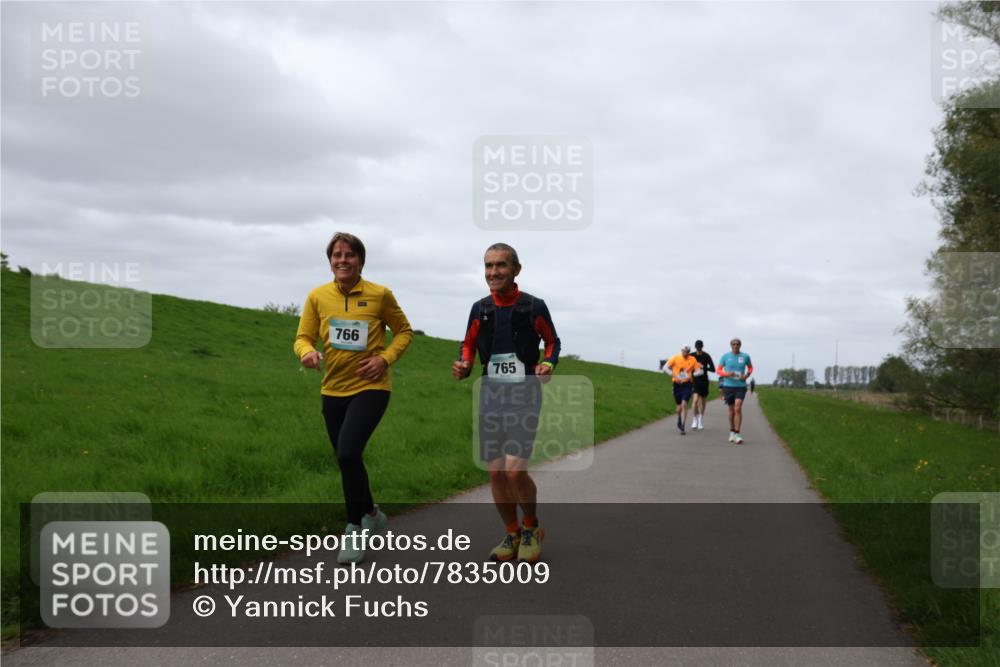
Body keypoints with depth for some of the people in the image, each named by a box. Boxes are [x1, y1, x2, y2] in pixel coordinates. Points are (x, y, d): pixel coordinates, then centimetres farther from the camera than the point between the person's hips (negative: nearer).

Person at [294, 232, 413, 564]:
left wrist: (385, 358, -10)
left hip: (370, 387, -4)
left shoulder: (380, 295, -5)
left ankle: (355, 528, -4)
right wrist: (308, 352, -20)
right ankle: (371, 513, 40)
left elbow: (404, 331, 6)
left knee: (348, 453, -21)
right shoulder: (317, 297, 1)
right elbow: (303, 337, 3)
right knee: (347, 460, 14)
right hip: (333, 390, 5)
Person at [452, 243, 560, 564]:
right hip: (491, 396, 4)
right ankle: (512, 534, 22)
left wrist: (548, 364, -11)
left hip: (525, 397, -4)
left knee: (515, 469, -16)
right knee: (495, 471, 3)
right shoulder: (480, 309, 4)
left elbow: (552, 341, 9)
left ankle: (532, 528, 11)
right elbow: (469, 344, 16)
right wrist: (463, 366, -4)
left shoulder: (534, 306, -4)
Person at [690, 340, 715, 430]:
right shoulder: (691, 355, -2)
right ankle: (695, 420, -2)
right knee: (696, 399, -17)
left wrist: (703, 367, -20)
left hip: (704, 380, 1)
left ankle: (701, 421, 24)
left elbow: (713, 369, -7)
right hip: (695, 380, -1)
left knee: (702, 400, 10)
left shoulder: (706, 356, -5)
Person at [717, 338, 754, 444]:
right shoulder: (725, 356, 0)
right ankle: (732, 432, 28)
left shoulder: (745, 356, 1)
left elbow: (750, 367, 18)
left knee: (738, 408, -15)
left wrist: (746, 375, -2)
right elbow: (719, 370, 5)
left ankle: (737, 435, -16)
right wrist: (726, 374, -16)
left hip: (741, 386, -1)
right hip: (728, 385, 1)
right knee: (731, 410, 10)